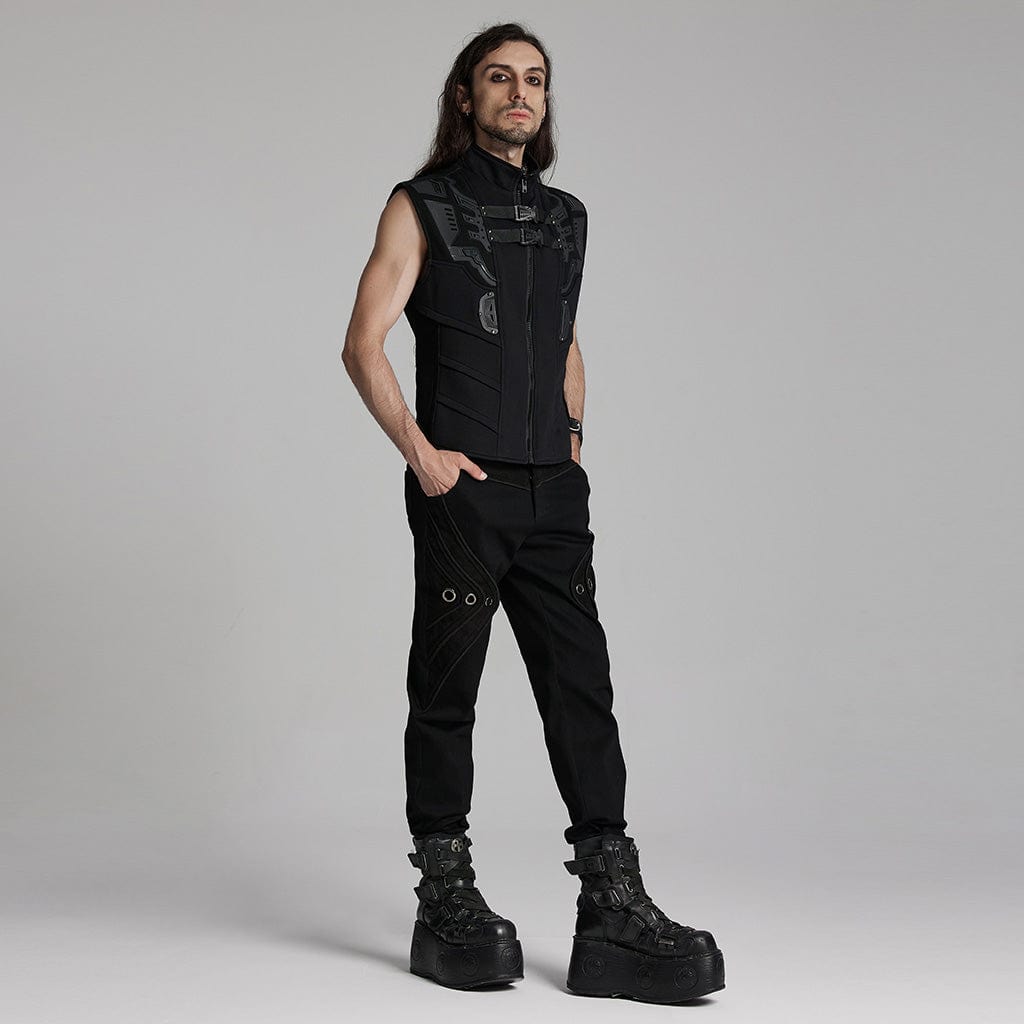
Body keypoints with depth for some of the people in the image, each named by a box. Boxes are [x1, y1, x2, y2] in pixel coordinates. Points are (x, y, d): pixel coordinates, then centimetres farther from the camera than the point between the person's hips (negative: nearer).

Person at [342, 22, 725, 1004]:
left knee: (582, 687, -2)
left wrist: (573, 435, 15)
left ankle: (612, 906, -3)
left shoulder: (565, 216, 19)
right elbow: (363, 344, -3)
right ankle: (446, 901, 10)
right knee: (447, 692, 1)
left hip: (553, 491, 5)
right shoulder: (422, 206, 4)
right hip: (461, 486, -4)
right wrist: (419, 451, -12)